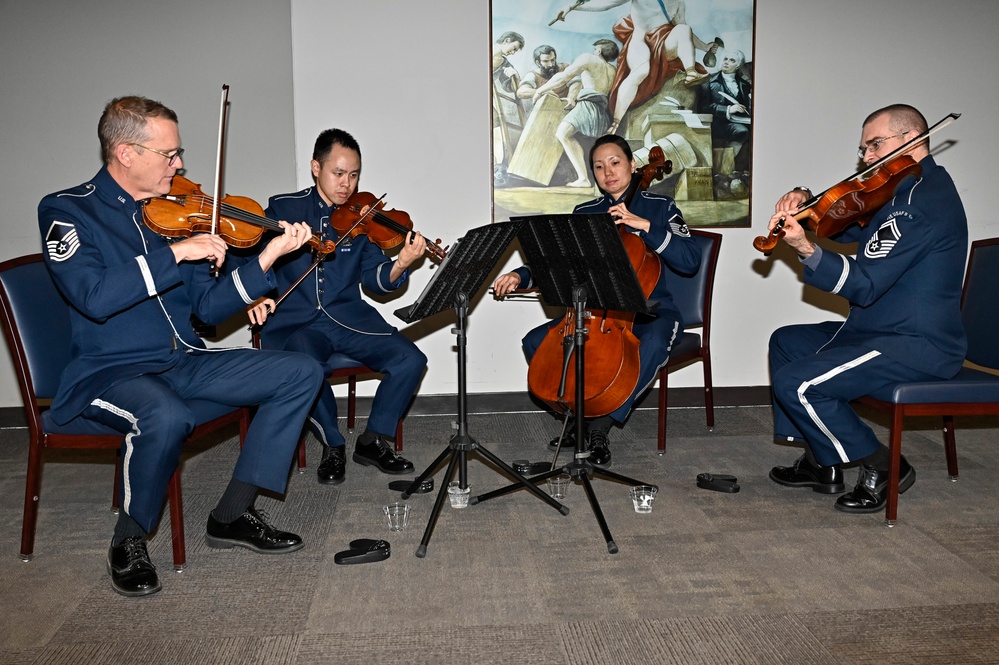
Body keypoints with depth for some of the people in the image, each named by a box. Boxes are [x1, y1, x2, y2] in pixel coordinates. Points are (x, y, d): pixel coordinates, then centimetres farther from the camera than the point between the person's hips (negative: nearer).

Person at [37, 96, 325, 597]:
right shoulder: (66, 211, -4)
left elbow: (208, 307, 6)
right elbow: (94, 297, -23)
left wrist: (269, 257, -6)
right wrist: (175, 253, -23)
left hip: (184, 363, 6)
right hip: (109, 372, -6)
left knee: (301, 373, -6)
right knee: (168, 416, -39)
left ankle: (232, 514, -1)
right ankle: (128, 542, -9)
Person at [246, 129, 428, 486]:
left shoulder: (360, 217, 8)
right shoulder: (284, 209, 5)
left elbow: (375, 280, 4)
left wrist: (400, 265, -17)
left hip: (348, 318, 3)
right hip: (295, 322, -2)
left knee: (411, 360, -17)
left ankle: (374, 440, 6)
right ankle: (333, 446, -4)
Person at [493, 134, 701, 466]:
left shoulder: (660, 208, 0)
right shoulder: (584, 213, 10)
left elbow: (690, 260, -14)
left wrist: (646, 226, -24)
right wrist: (521, 276, -10)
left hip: (651, 312, -3)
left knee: (652, 345, -37)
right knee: (535, 341, -15)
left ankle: (599, 428, -22)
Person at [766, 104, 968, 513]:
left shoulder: (922, 201, -20)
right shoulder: (903, 192, 13)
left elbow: (863, 285, -26)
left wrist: (806, 249, -38)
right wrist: (804, 203, -2)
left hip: (918, 346, -11)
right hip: (879, 329, 11)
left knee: (795, 383, -23)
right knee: (786, 342, 19)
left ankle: (883, 468, 0)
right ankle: (821, 463, 18)